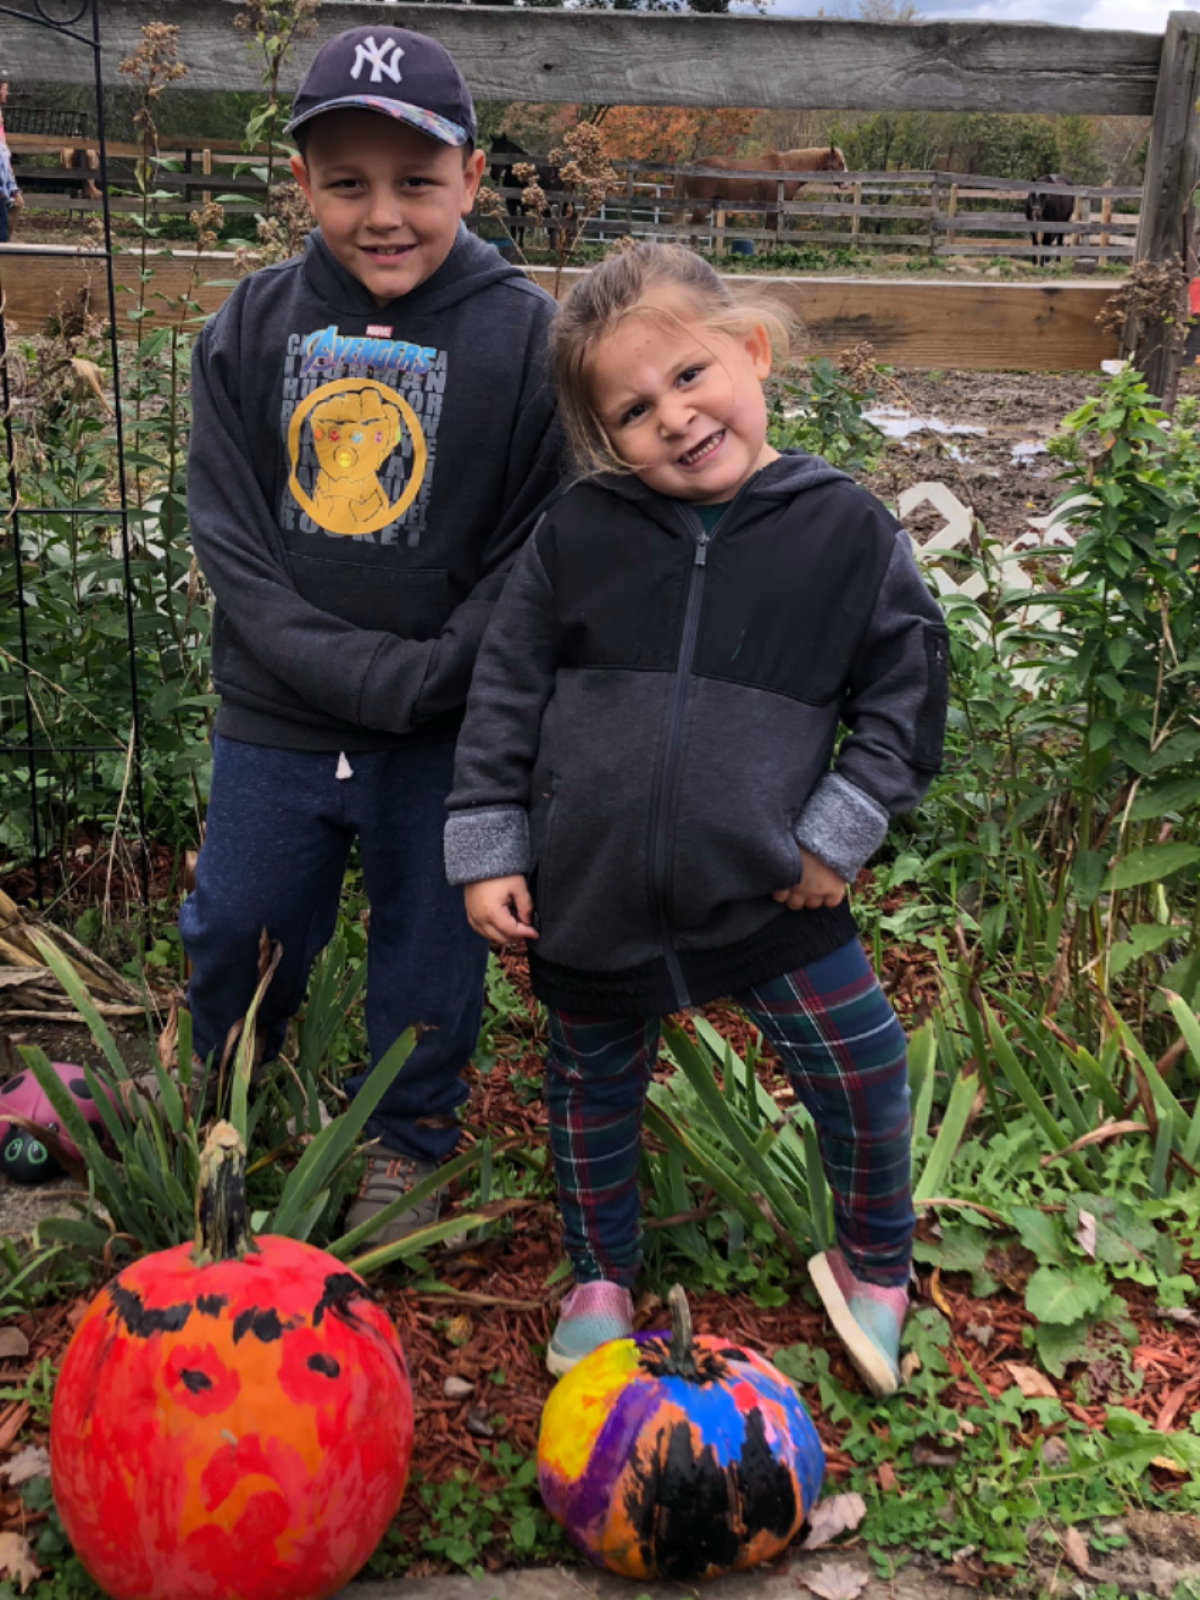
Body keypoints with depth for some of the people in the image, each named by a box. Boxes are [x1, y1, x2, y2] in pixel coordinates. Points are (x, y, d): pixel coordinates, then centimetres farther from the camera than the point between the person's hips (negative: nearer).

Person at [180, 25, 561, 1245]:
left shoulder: (526, 335, -12)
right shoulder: (250, 327, -4)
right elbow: (228, 538, -6)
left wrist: (433, 677, -19)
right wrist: (362, 672, -16)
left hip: (451, 733, -2)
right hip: (275, 717, 3)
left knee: (430, 939, 15)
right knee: (236, 925, 17)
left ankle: (405, 1141, 40)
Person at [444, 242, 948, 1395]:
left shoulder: (842, 530, -7)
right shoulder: (576, 535, -5)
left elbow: (905, 689, 0)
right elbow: (505, 692, 0)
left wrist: (838, 833, -6)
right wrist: (486, 849, -2)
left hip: (765, 891, -1)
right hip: (586, 895, 1)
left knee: (862, 1069, 3)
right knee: (594, 1087, 18)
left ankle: (873, 1262, 34)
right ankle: (600, 1276, 45)